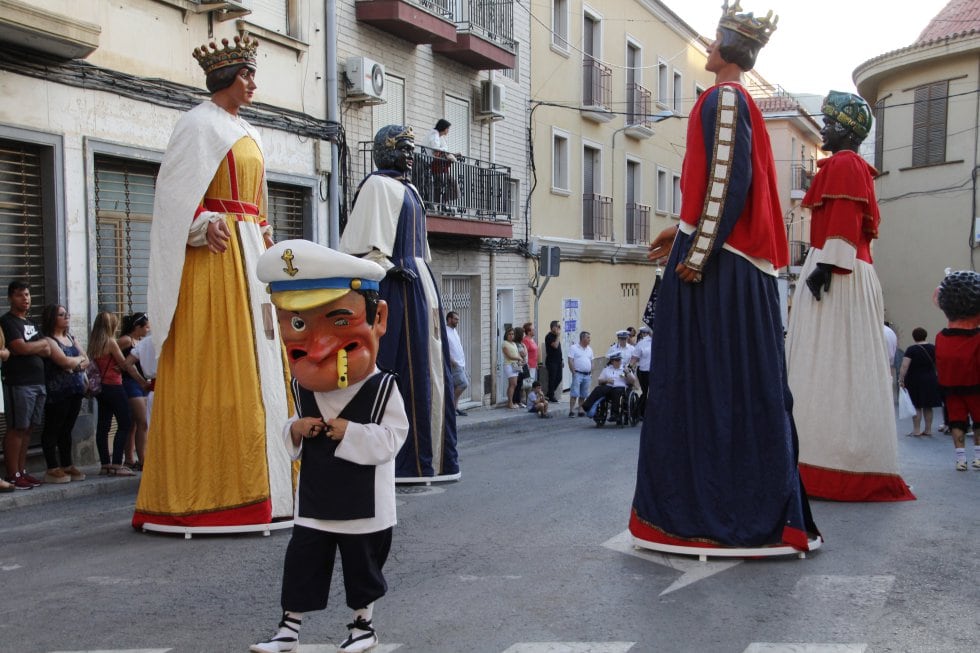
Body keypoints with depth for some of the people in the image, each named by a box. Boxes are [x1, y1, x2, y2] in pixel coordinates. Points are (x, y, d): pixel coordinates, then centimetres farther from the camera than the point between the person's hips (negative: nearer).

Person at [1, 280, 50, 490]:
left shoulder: (32, 323, 21)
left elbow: (47, 351, 13)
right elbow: (21, 348, -16)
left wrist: (30, 347, -6)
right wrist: (41, 342, 1)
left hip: (38, 382, 7)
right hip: (19, 383, -7)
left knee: (27, 429, 8)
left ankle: (22, 471, 13)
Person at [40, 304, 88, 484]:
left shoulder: (70, 338, 17)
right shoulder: (48, 340, -8)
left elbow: (86, 361, 13)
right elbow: (65, 361, -18)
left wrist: (75, 364, -8)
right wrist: (79, 358, 1)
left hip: (75, 390, 7)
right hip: (57, 393, -7)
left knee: (67, 429, 12)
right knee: (52, 430, -1)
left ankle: (67, 465, 17)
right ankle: (53, 469, 2)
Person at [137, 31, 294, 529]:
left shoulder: (245, 132, 22)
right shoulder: (200, 124, -3)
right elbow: (176, 194, -12)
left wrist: (264, 242, 13)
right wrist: (203, 225, -24)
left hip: (249, 253, 9)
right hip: (215, 253, -9)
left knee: (255, 362, 7)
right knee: (215, 363, -10)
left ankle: (251, 481, 12)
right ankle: (210, 491, -6)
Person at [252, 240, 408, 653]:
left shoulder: (382, 389, -13)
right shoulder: (302, 390, 1)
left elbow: (390, 440, -19)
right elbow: (293, 441, 12)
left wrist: (349, 433, -27)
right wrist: (295, 431, -11)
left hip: (363, 507, -3)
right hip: (313, 504, 4)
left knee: (363, 568, 12)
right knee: (301, 566, 8)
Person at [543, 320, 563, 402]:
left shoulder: (556, 336, 14)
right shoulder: (549, 336, -13)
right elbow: (555, 346, -26)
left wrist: (562, 359, 18)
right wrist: (558, 335, -20)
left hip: (558, 361, 9)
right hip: (551, 362, -9)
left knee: (559, 378, 10)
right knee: (552, 379, -3)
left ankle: (549, 393, 23)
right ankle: (551, 397, 7)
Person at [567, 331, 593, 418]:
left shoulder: (589, 349, 15)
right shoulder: (574, 348, -4)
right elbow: (570, 361, -8)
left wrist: (591, 373, 12)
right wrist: (574, 373, -13)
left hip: (587, 375, 6)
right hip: (578, 374, -6)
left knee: (583, 395, 8)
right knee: (574, 394, -10)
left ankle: (581, 411, 13)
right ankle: (571, 411, -11)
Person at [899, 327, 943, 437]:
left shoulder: (911, 350, -11)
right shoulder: (933, 348, 2)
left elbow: (904, 366, -21)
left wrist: (901, 379, -19)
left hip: (914, 381, -4)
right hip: (930, 381, 4)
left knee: (916, 407, 1)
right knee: (928, 406, 12)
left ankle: (916, 430, 1)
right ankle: (928, 429, 16)